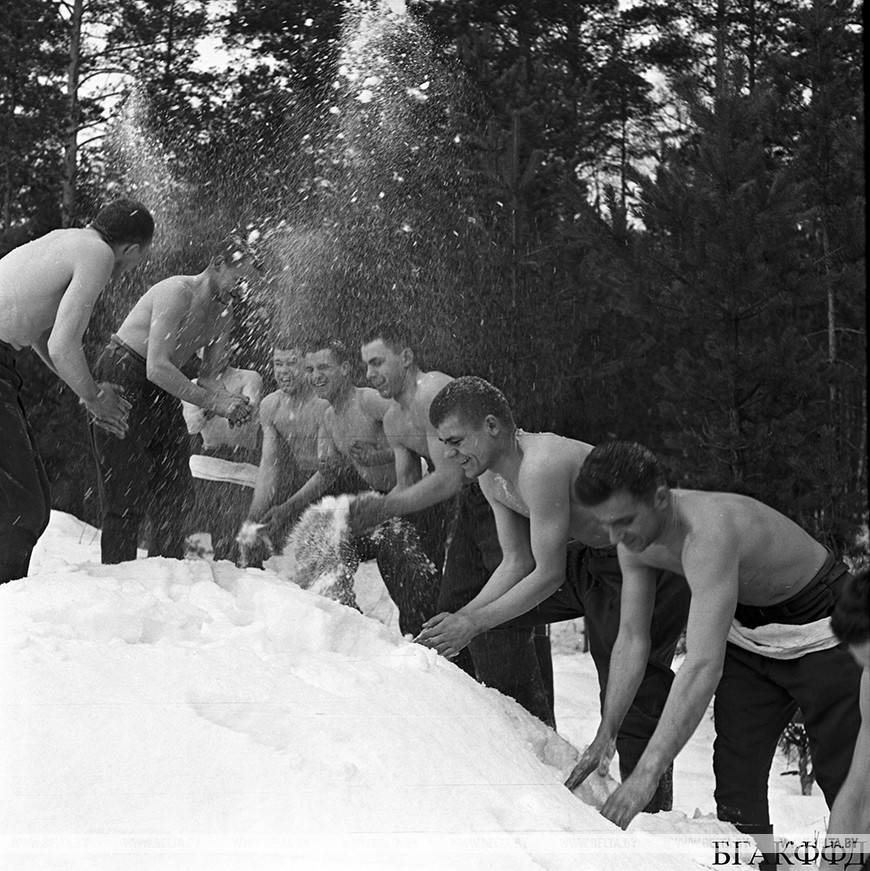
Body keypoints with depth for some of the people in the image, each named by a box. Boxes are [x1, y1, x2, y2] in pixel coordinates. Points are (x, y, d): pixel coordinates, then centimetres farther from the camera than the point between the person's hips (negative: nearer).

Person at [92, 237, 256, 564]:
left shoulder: (223, 312, 4)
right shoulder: (177, 293, -22)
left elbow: (208, 377, 5)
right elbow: (157, 368, -30)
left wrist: (228, 401, -18)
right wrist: (211, 402, -30)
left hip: (163, 391, 9)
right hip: (123, 379, -9)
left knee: (175, 495, 5)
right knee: (127, 498, -11)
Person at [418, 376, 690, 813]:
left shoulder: (542, 466, -30)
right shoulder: (492, 479, 0)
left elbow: (549, 574, -26)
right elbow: (516, 563, 7)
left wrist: (474, 622, -20)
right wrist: (463, 616, -6)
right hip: (589, 555, 10)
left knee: (632, 701, -8)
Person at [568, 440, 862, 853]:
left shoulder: (709, 530, -41)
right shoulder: (634, 540, -15)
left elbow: (703, 667, -46)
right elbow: (631, 640, -4)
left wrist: (646, 773, -48)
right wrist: (604, 736, -10)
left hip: (822, 632, -7)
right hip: (750, 633, 7)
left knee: (841, 773, -4)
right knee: (735, 773, -1)